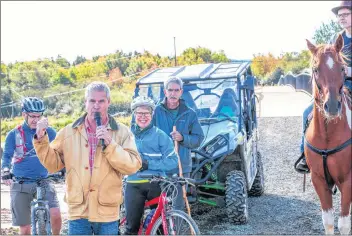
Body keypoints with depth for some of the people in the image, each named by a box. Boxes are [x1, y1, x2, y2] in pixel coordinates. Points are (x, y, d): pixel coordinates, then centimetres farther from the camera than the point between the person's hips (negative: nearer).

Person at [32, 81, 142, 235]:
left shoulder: (122, 132, 0)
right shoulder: (69, 132, 6)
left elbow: (133, 166, -11)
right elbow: (53, 164, 6)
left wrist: (109, 144, -20)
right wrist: (41, 139, -6)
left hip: (107, 211, -1)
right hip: (78, 210, 1)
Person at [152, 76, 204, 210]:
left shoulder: (189, 114, 6)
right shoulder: (156, 111, 2)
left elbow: (199, 139, 6)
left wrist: (183, 138, -13)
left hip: (182, 167, 1)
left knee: (179, 204, 7)